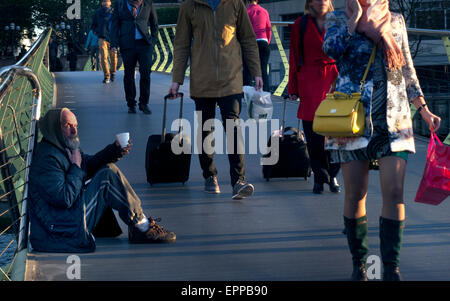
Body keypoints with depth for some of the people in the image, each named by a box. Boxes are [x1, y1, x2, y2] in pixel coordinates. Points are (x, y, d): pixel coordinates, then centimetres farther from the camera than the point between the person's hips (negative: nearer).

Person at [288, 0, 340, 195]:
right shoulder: (300, 25, 8)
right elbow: (294, 57, 9)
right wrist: (293, 88, 5)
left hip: (335, 80, 0)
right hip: (310, 82, 0)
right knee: (313, 133, -2)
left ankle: (332, 176, 11)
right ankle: (319, 177, 10)